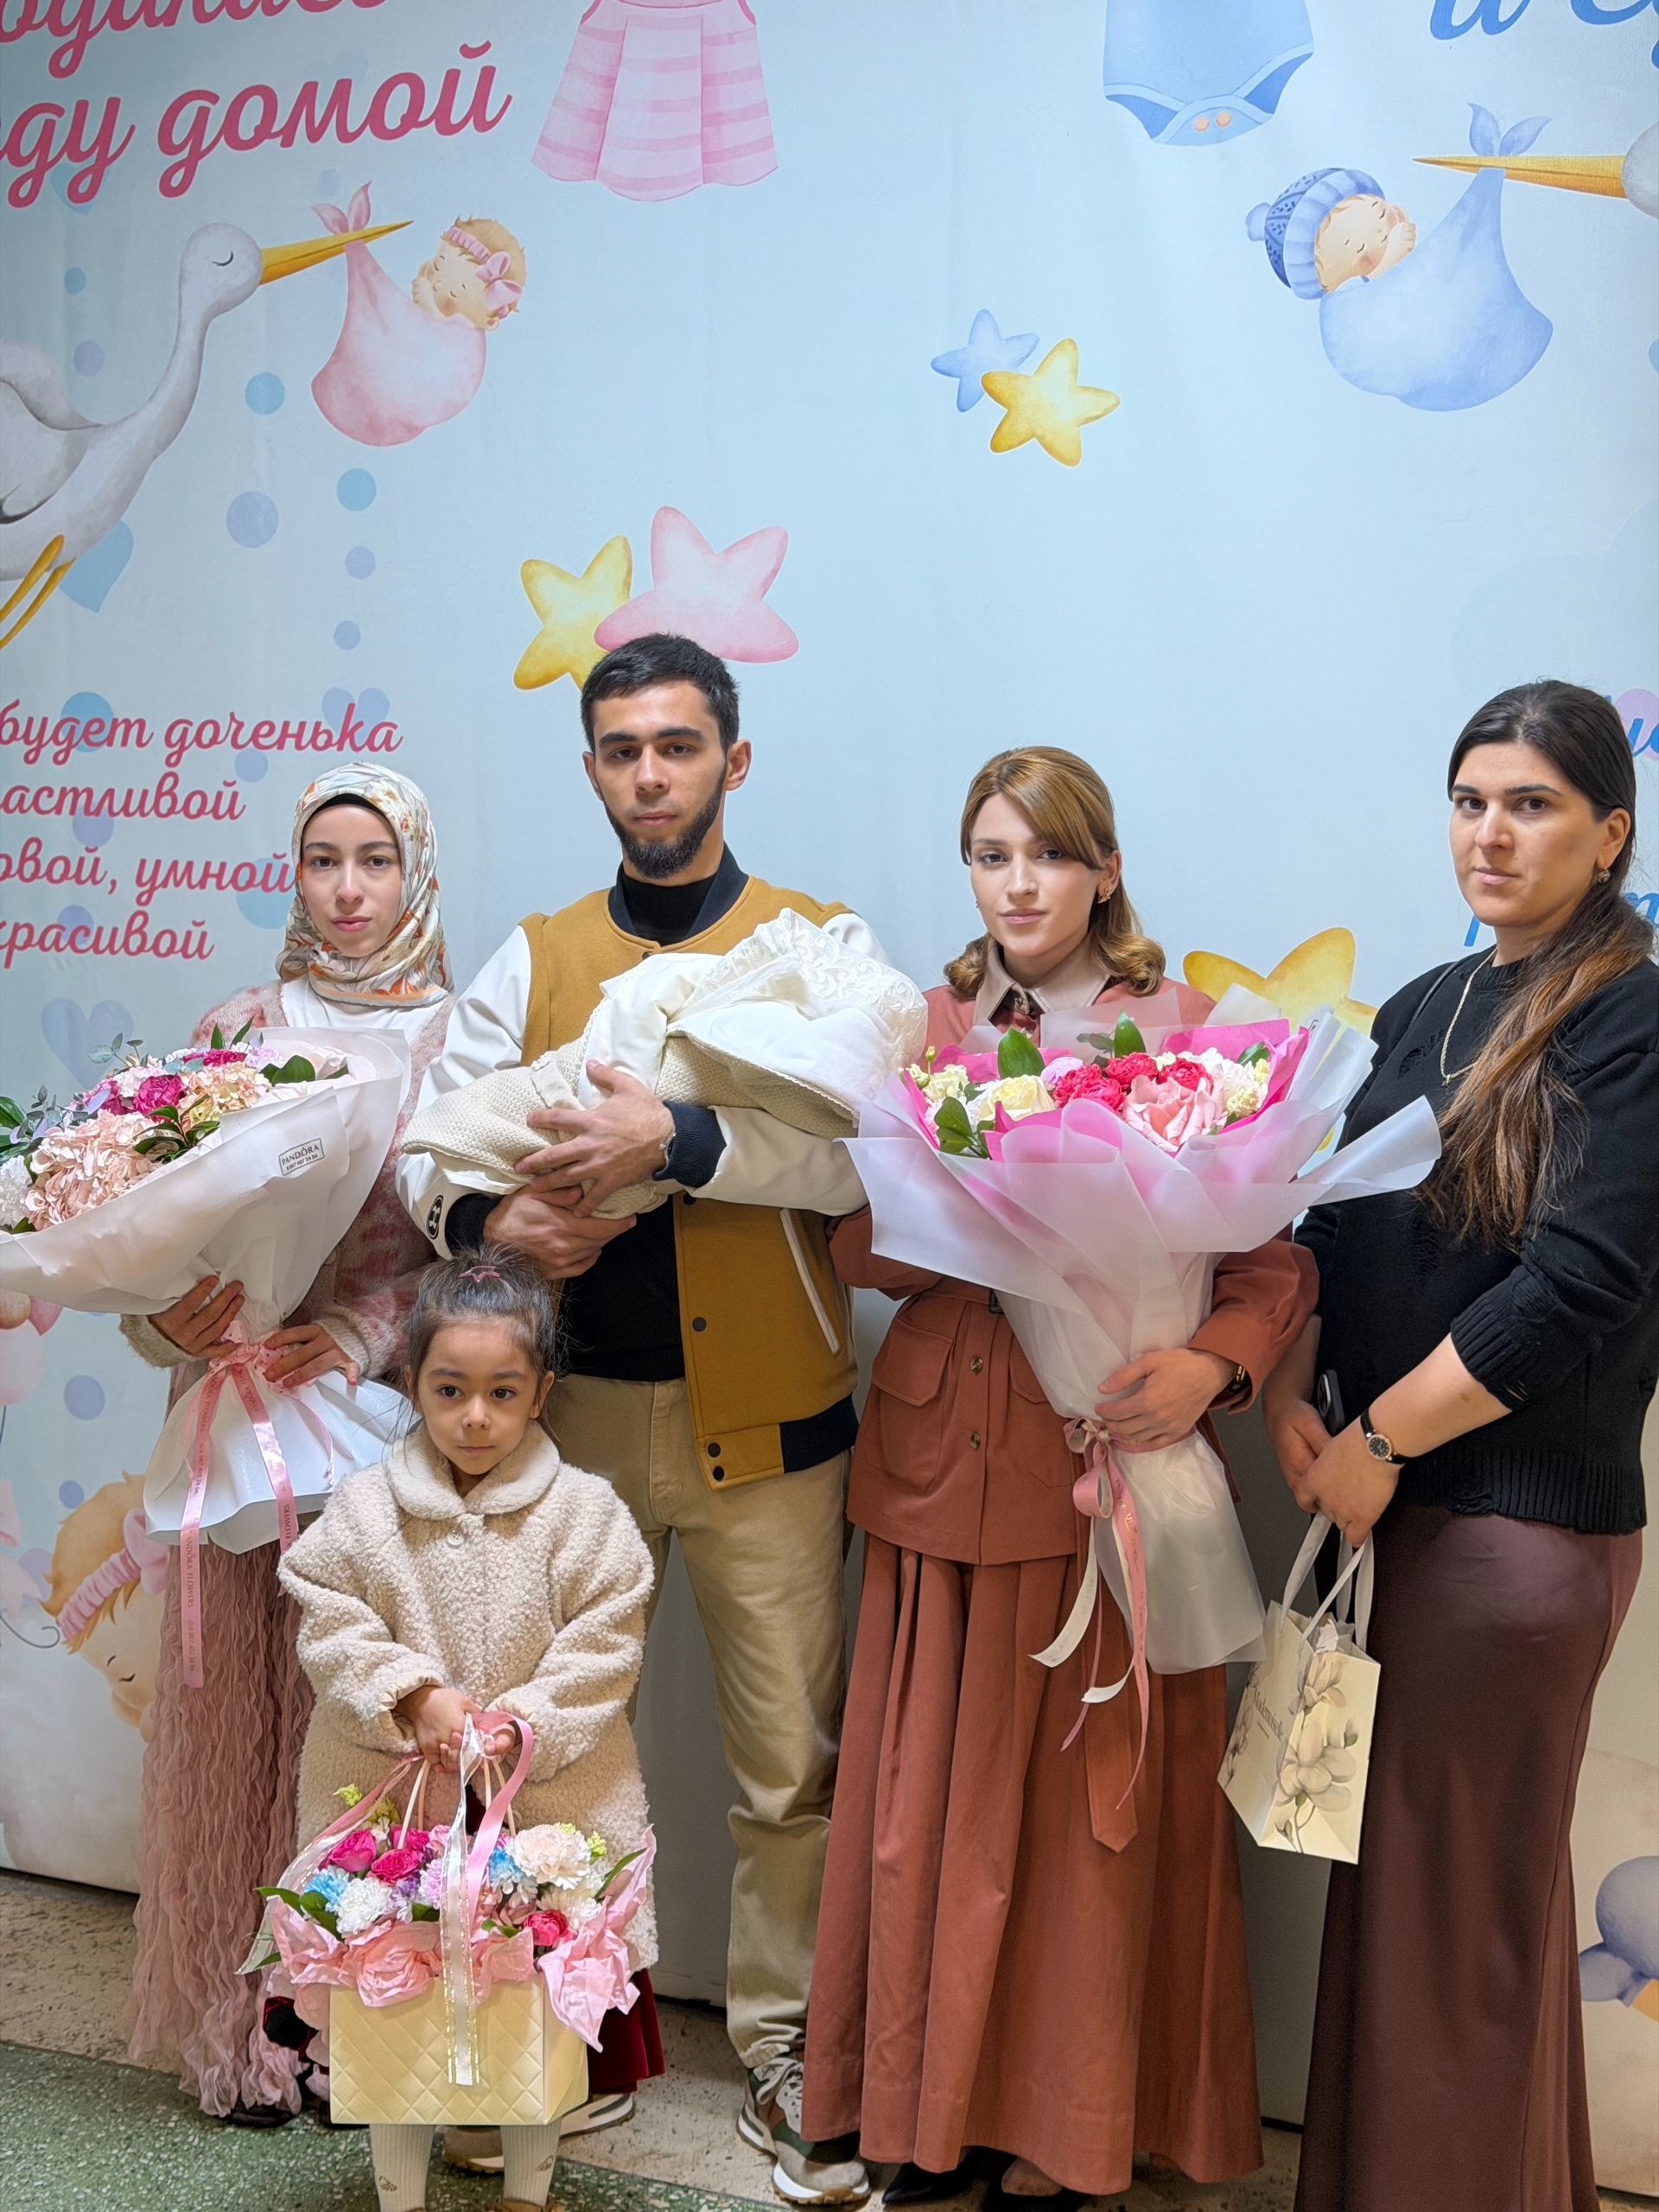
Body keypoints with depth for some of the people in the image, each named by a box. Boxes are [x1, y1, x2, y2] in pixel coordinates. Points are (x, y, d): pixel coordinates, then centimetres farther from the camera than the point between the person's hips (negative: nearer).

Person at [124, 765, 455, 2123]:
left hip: (387, 1405, -2)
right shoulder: (240, 1025, 8)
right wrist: (179, 1312, -14)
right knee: (241, 1696, 5)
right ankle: (242, 2016, 18)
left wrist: (363, 1335, -17)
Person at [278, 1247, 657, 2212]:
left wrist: (525, 1719, -16)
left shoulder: (584, 1511, -7)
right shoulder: (364, 1510, -4)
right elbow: (331, 1630, -3)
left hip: (548, 1797, 0)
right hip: (394, 1792, 1)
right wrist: (417, 1698, -15)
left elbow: (605, 1649, -6)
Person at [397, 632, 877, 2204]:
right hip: (571, 1412, 3)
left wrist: (678, 1140, -27)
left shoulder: (822, 945, 1)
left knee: (790, 1764, 5)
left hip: (764, 1423, -2)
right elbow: (426, 1131, 4)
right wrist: (488, 1212, -17)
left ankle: (782, 2052, 23)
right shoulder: (535, 958, 11)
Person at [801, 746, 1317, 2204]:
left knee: (1090, 1795, 5)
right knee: (933, 1791, 9)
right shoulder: (924, 1030, 8)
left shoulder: (1188, 1032, -1)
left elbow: (1275, 1256, -6)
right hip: (944, 1455, 3)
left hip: (1109, 1456, -3)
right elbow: (859, 1238, 2)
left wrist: (1212, 1367, -25)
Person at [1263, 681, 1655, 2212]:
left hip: (1525, 1513, -6)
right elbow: (1329, 1221, 12)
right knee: (1392, 1871, 16)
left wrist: (1380, 1441, -13)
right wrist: (1291, 1397, -4)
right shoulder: (1425, 1009, 12)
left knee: (1464, 1898, 5)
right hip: (1397, 1505, 7)